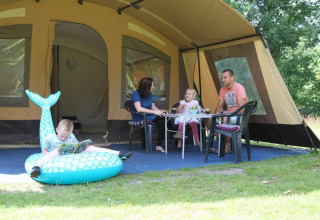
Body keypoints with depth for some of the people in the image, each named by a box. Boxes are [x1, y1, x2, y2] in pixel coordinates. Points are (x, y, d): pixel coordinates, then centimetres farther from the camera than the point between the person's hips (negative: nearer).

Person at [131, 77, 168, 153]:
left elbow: (153, 107, 13)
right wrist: (155, 112, -24)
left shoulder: (149, 94, 10)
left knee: (162, 122, -24)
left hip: (149, 116, 7)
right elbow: (139, 109, -24)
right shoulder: (136, 93, -13)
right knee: (163, 117, -23)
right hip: (139, 118, -7)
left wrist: (160, 111, -10)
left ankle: (159, 146, -21)